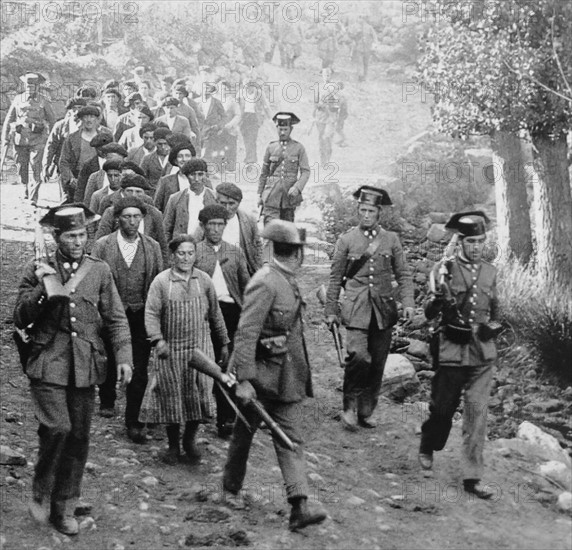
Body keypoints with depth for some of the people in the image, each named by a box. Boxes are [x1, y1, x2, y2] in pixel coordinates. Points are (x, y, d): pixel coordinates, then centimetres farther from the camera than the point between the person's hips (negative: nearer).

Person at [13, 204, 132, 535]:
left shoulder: (100, 271, 8)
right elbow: (21, 320, 1)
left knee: (79, 438, 6)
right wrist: (40, 288, -14)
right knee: (58, 428, -19)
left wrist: (124, 356, -7)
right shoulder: (37, 271, 4)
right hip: (49, 365, -2)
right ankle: (42, 493, 6)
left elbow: (116, 319, 7)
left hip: (86, 368, 2)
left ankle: (64, 507, 22)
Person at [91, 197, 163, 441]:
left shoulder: (153, 247, 4)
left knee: (139, 372, -1)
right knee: (109, 363, 15)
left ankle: (133, 422, 9)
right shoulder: (103, 245, -2)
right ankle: (107, 400, 44)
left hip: (142, 316, 1)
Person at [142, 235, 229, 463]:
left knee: (200, 395, -1)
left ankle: (190, 439, 21)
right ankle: (173, 446, 21)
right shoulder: (161, 281, -4)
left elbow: (215, 314, 12)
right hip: (171, 350, -2)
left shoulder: (204, 280, 4)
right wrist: (157, 340, -23)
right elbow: (151, 313, -9)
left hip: (200, 348, 2)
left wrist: (223, 343, 16)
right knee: (171, 399, 5)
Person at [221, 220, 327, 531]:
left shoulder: (288, 281, 8)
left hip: (288, 377, 8)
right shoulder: (265, 283, -19)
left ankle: (299, 507, -3)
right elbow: (246, 334, -23)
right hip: (262, 376, -8)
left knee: (291, 439, 0)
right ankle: (230, 490, 31)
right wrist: (243, 380, -25)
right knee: (244, 432, 11)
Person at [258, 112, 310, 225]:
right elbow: (264, 173, 13)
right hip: (272, 195, 0)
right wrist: (260, 195, 11)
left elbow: (306, 172, -1)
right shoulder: (271, 148, 7)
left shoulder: (299, 148, 2)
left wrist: (297, 187, -18)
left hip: (290, 194, 0)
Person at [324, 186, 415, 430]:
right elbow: (335, 278, 8)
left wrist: (408, 303, -5)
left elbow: (403, 274, 8)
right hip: (356, 308, -2)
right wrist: (331, 310, 7)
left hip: (383, 309, 3)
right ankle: (350, 406, -2)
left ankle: (366, 412, 19)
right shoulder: (346, 240, 4)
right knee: (358, 356, -19)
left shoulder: (391, 239, 8)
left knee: (377, 363, 6)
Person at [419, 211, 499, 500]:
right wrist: (437, 300, -27)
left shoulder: (490, 271, 8)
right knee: (443, 408, 8)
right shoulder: (444, 268, -5)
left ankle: (472, 476, 5)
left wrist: (493, 326, 8)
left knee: (477, 412, -1)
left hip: (483, 352, 3)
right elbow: (429, 313, -8)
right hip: (452, 349, -3)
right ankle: (427, 448, 38)